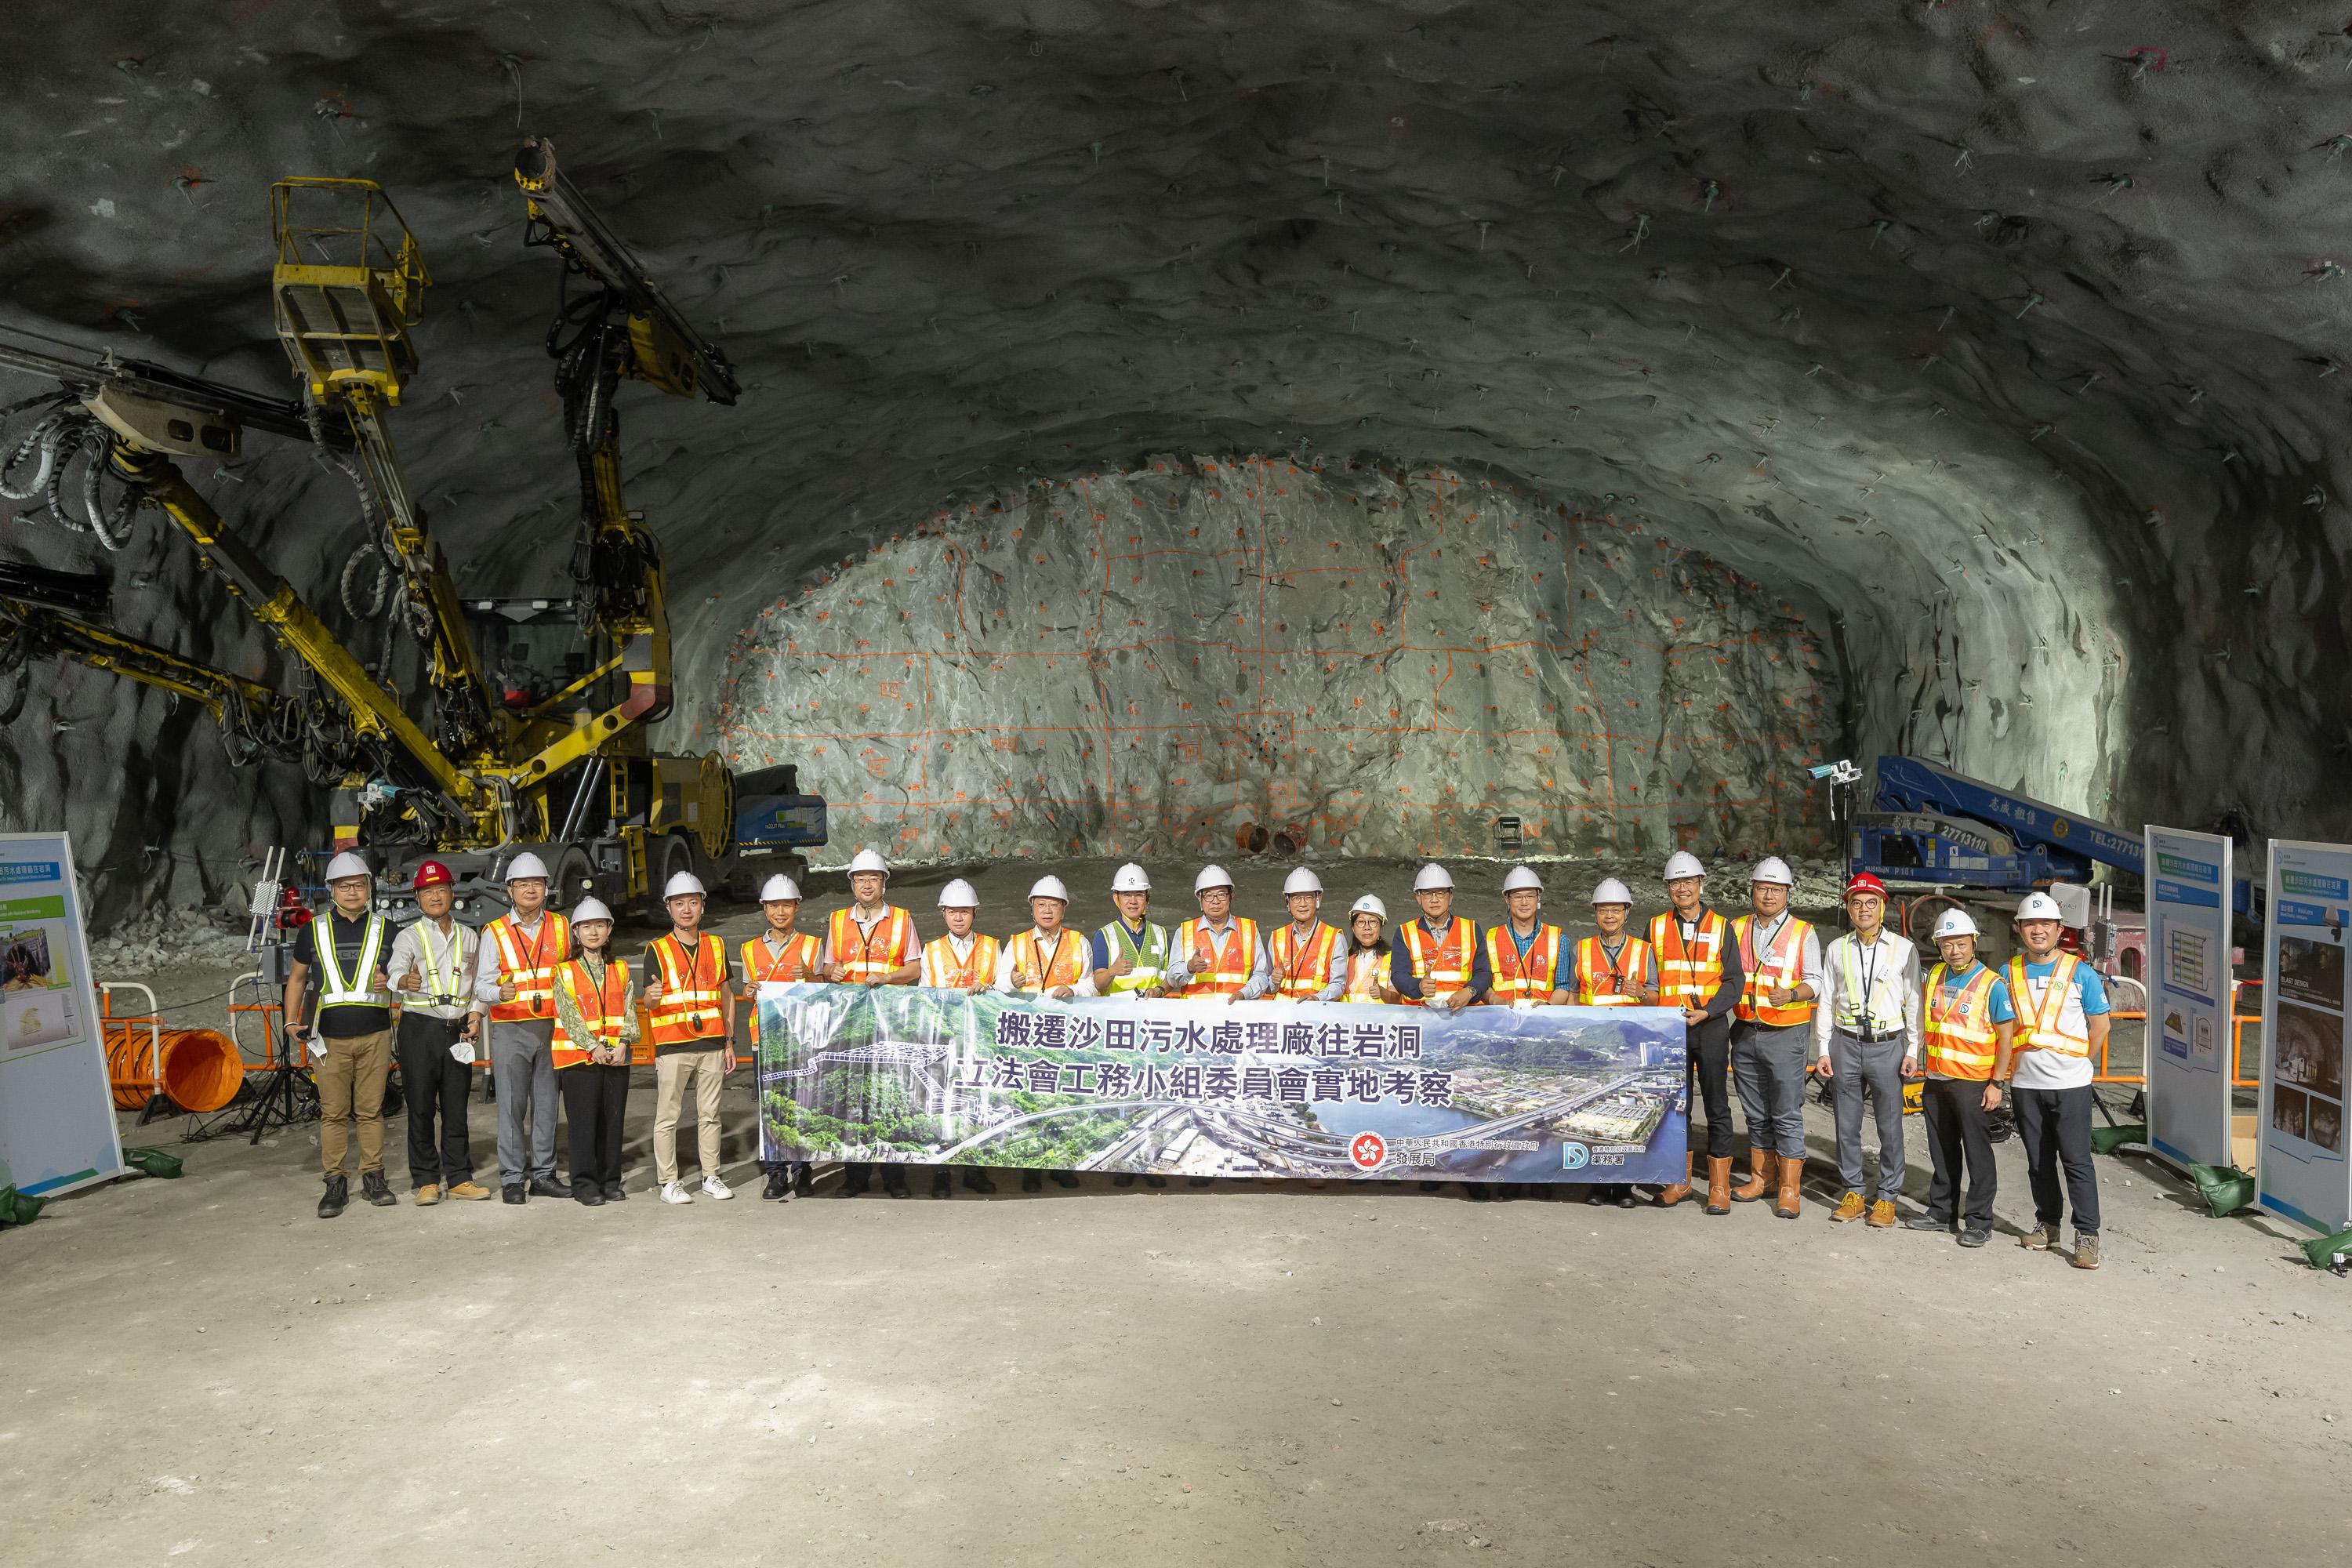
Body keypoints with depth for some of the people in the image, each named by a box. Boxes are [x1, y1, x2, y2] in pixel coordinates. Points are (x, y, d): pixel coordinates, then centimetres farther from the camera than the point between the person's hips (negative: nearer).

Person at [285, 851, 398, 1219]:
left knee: (371, 1110, 4)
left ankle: (373, 1177, 12)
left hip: (374, 1035, 0)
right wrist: (291, 1022, 6)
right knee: (333, 1112, 1)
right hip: (330, 1037, 0)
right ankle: (335, 1183, 8)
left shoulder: (383, 929, 8)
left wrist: (389, 982, -8)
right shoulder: (314, 930, 8)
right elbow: (297, 978, 17)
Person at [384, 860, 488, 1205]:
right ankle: (426, 1180, 6)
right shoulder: (409, 936, 1)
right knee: (421, 1106, -2)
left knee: (456, 1106, 6)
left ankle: (459, 1178, 12)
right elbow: (395, 969, -18)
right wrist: (405, 981, -41)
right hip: (419, 1028, -3)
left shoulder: (468, 937, 13)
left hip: (458, 1030, 3)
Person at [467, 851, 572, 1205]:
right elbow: (482, 983, -3)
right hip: (510, 1029, -2)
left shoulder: (561, 927, 9)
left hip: (553, 1027, 2)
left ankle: (543, 1175, 15)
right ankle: (512, 1179, 5)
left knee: (547, 1103, 6)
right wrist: (499, 994, -25)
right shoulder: (495, 933, 2)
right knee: (512, 1105, -3)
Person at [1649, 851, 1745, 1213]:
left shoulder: (1721, 927, 2)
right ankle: (1680, 1181, 19)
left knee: (1716, 1106, 1)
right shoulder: (1656, 927, 8)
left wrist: (1706, 1011, -15)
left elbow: (1734, 980, -2)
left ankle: (1719, 1187, 8)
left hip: (1711, 1026, -2)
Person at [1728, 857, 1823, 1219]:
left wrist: (1791, 994, -21)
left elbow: (1815, 981, -2)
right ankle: (1761, 1178, 23)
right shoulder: (1736, 930, 9)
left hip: (1786, 1036, -4)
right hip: (1745, 1033, 4)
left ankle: (1789, 1189, 2)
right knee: (1756, 1113, 12)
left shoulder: (1803, 933, -1)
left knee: (1787, 1114, -4)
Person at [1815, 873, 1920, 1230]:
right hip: (1845, 1044, 2)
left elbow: (1914, 1003, 3)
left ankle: (1887, 1198, 11)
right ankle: (1852, 1194, 17)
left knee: (1890, 1126, 1)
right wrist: (1822, 1050, 6)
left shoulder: (1904, 949, 3)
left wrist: (1913, 1051, -1)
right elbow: (1825, 1002, 10)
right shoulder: (1837, 949, 8)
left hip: (1888, 1044, -2)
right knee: (1847, 1124, 6)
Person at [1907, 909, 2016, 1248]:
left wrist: (1996, 1083, -15)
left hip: (1973, 1083, -6)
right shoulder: (1935, 977, 7)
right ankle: (1941, 1211, 26)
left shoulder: (1992, 985, -11)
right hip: (1937, 1080, 6)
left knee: (1977, 1152, 0)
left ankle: (1979, 1221, 8)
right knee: (1942, 1150, 15)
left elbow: (2006, 1035, -11)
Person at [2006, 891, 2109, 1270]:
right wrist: (2017, 1061, 7)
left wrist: (2075, 1061, 4)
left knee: (2076, 1160, -5)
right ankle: (2047, 1224, 24)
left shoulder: (2080, 973, -3)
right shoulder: (2010, 974, 6)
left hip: (2070, 1085, -3)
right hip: (2026, 1085, 3)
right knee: (2039, 1161, 12)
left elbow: (2100, 1026, 3)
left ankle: (2087, 1235, 1)